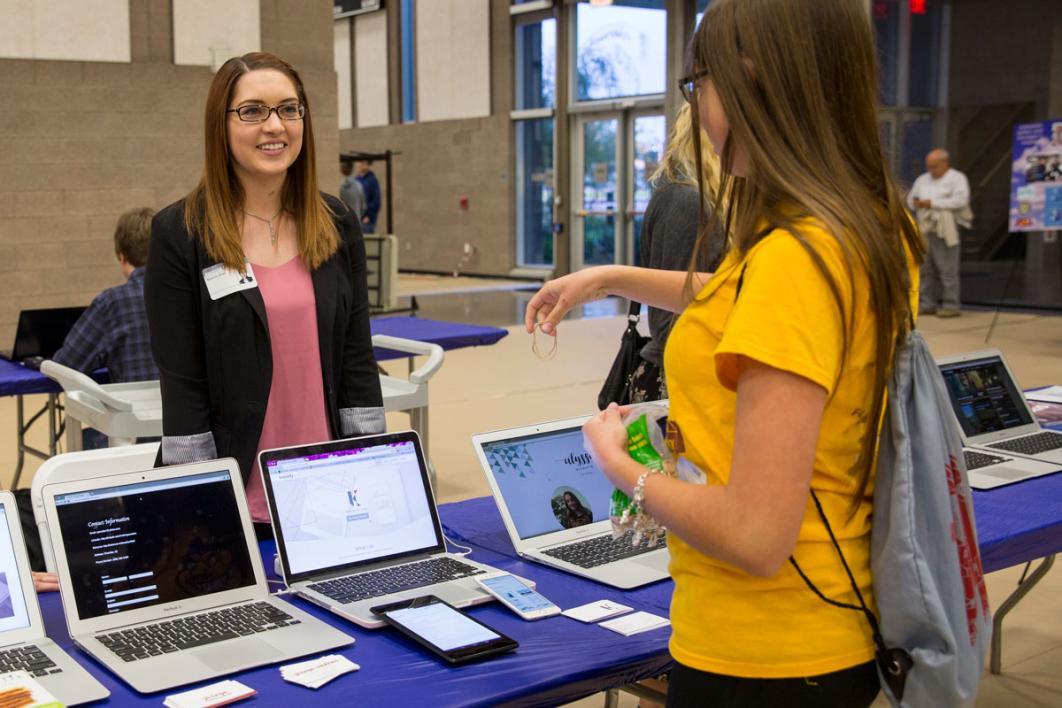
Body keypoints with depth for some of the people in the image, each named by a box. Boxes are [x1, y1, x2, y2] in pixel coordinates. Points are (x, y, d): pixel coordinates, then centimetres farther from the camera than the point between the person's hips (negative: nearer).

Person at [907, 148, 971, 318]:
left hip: (944, 229, -6)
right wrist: (915, 203, 0)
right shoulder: (923, 179, 21)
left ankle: (951, 305, -5)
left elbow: (961, 200, -13)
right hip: (924, 229, 6)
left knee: (947, 269, -7)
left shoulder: (957, 178, 2)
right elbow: (911, 197, 25)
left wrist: (932, 203, -14)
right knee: (926, 269, 5)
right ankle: (927, 304, 10)